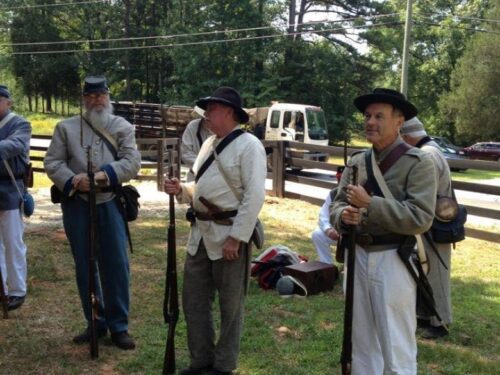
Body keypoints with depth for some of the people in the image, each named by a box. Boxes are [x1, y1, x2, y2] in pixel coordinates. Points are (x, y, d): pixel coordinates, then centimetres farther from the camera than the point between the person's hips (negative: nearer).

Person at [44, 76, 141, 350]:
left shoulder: (123, 127, 6)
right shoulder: (66, 127, 7)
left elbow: (132, 161, -6)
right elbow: (52, 162, 1)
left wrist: (106, 174, -22)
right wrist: (72, 180, -18)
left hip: (110, 204, -1)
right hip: (76, 206, 1)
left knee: (116, 264, -1)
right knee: (84, 266, 9)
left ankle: (119, 326, 12)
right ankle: (96, 322, 23)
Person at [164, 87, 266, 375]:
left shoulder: (249, 146, -12)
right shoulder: (209, 143, 15)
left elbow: (254, 196, -18)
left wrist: (236, 238, -21)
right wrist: (181, 190, 1)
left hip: (229, 234, -8)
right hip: (202, 232, 9)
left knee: (230, 305, 6)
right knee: (193, 300, 14)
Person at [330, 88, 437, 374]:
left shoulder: (418, 162, -10)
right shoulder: (357, 162, 8)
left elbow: (421, 219, -20)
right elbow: (337, 205, 9)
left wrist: (369, 204, -21)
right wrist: (343, 215, -15)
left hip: (392, 261, -6)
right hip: (358, 257, 6)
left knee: (397, 350, 5)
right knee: (362, 343, 20)